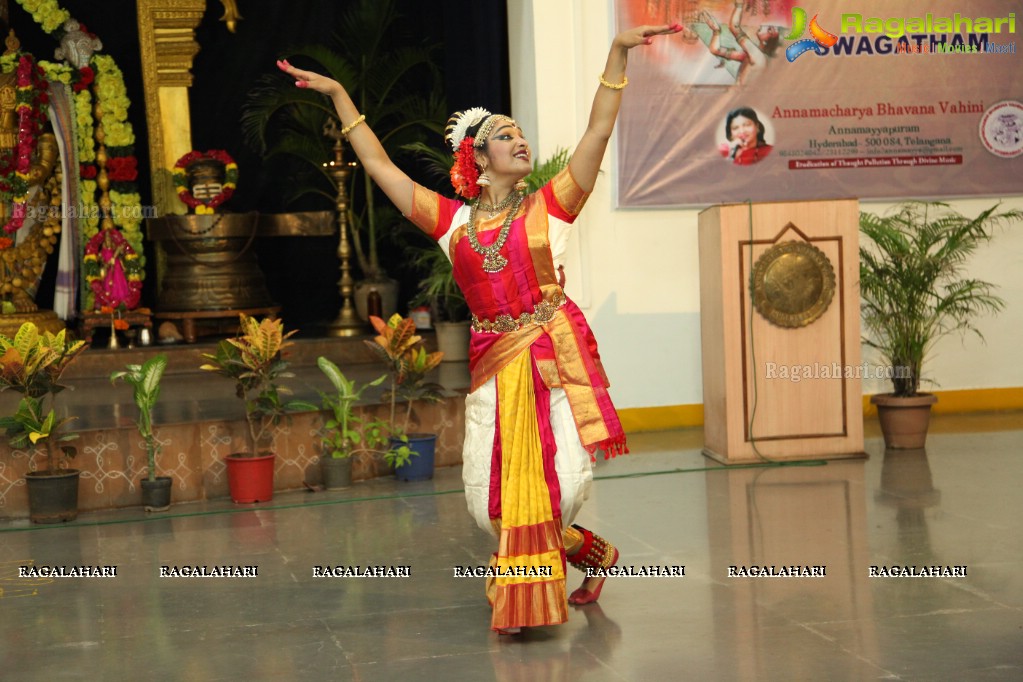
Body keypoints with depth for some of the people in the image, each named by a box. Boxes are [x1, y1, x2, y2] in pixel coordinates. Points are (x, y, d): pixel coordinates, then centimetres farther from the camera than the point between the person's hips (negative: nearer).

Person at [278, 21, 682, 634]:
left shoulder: (549, 207, 6)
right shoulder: (453, 221, 11)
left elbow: (599, 131, -1)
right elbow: (379, 164, 14)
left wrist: (617, 53, -7)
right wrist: (339, 95, 15)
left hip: (555, 352, -2)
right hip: (494, 360, 3)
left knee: (561, 480, -11)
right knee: (492, 500, 1)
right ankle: (584, 550, 26)